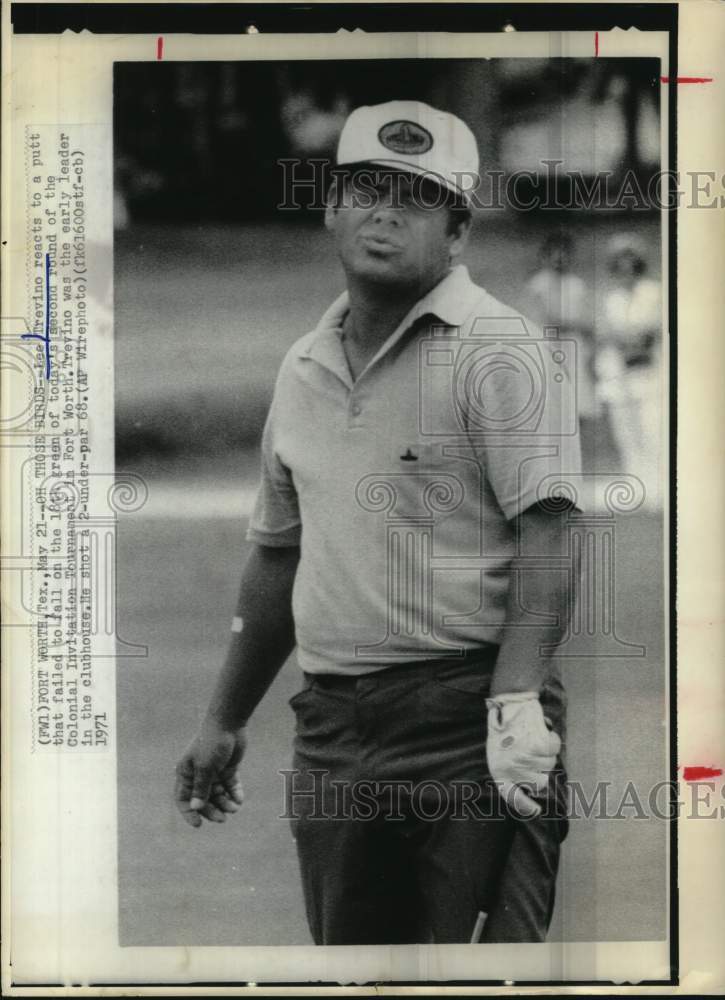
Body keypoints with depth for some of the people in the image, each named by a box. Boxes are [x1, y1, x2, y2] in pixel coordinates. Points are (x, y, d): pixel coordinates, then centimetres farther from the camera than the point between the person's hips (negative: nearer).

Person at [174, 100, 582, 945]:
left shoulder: (499, 353, -6)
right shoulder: (303, 368, 15)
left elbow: (545, 546, -13)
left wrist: (514, 701, -24)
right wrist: (224, 720, 22)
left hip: (466, 720, -6)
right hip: (329, 729, 7)